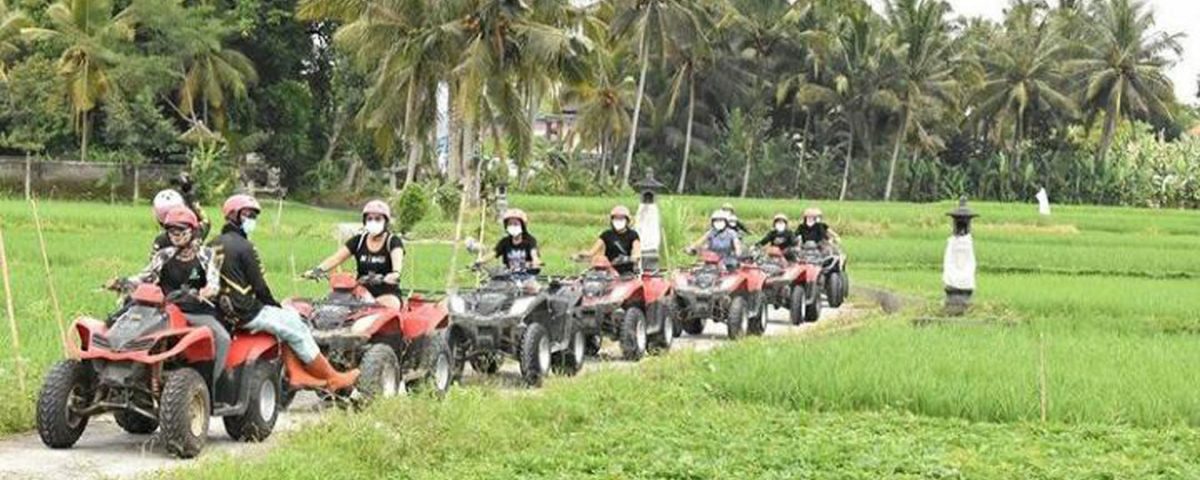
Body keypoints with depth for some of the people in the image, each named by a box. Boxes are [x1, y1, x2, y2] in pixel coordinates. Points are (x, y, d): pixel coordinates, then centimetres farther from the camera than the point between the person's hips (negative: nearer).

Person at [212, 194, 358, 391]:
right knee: (296, 330, 1)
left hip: (224, 310, 9)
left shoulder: (214, 245, 10)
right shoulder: (243, 247, -15)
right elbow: (259, 286, -14)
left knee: (291, 316, 21)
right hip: (247, 313, -9)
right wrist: (276, 307, 4)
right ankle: (332, 378, 8)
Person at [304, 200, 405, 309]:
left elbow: (397, 258, -21)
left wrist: (395, 273, -45)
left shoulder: (393, 241, 1)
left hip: (387, 293, -3)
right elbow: (337, 257, 1)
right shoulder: (358, 241, 13)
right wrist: (318, 270, -18)